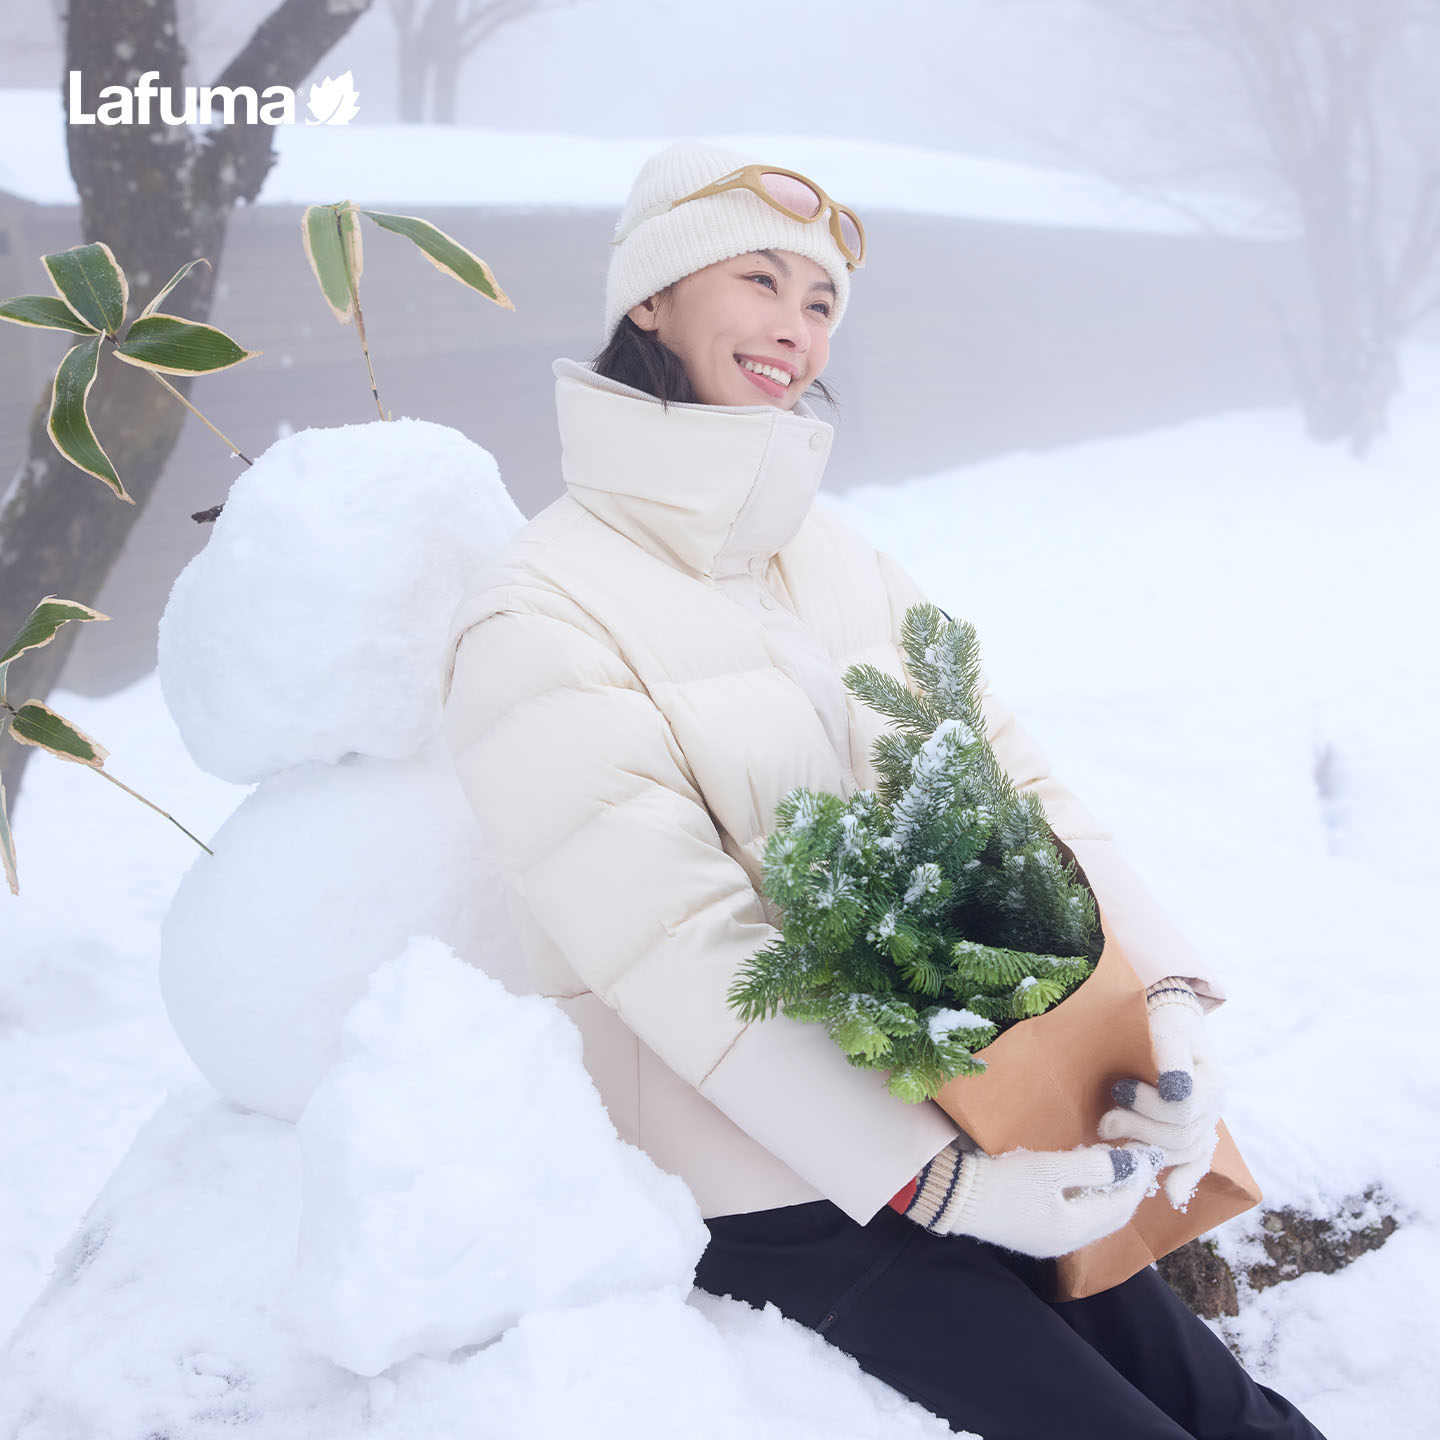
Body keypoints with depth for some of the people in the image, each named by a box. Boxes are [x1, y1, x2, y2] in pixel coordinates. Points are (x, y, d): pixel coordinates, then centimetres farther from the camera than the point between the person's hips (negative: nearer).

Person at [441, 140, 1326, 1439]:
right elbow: (681, 950, -20)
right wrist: (937, 1181, -23)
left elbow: (1008, 780, 3)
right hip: (769, 1196, -5)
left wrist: (1169, 988, -13)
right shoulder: (542, 614, -12)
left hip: (961, 1120, 6)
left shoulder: (837, 559, 10)